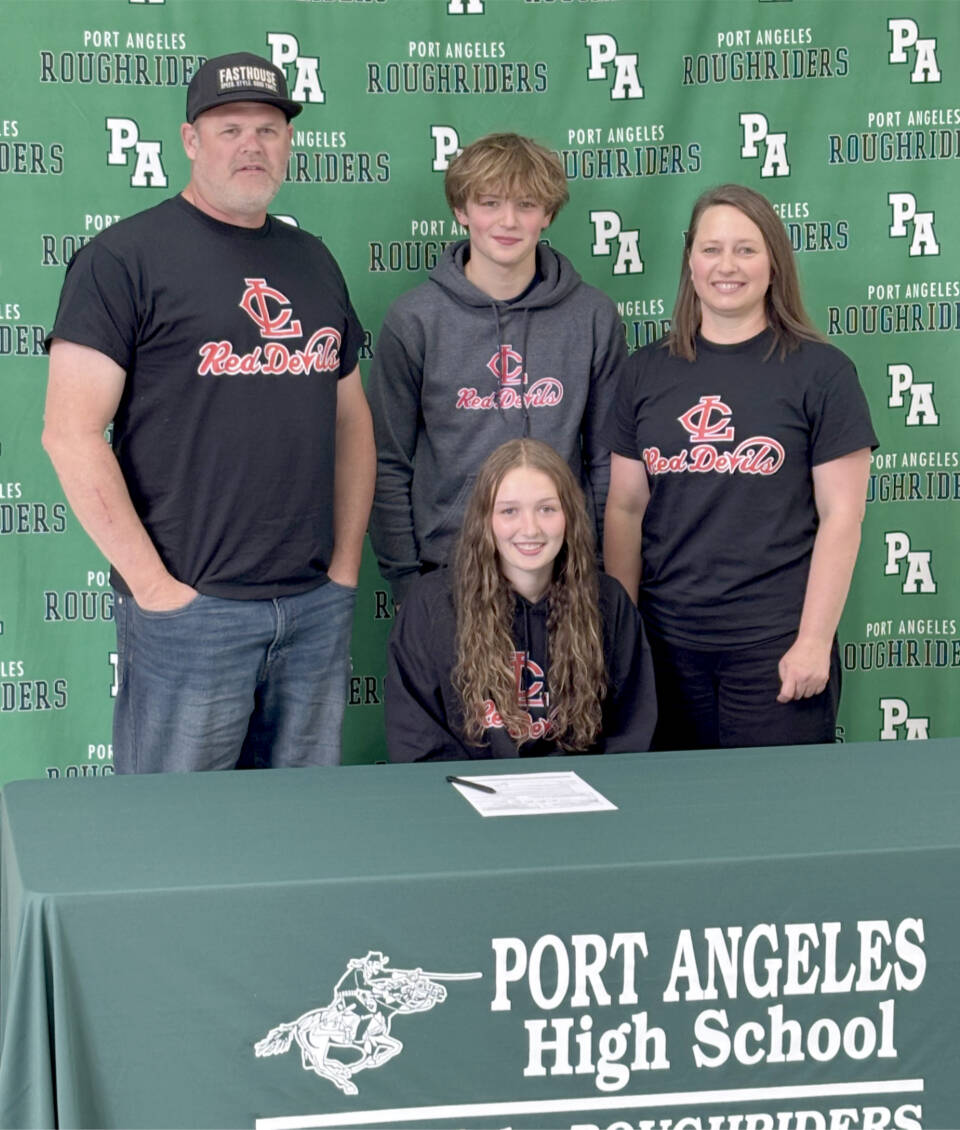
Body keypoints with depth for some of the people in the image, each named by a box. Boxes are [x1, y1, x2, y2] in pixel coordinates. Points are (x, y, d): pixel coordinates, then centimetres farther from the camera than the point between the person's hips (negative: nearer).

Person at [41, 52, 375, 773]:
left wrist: (347, 564, 10)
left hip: (318, 607, 5)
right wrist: (152, 582, -13)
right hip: (188, 610, -5)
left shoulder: (314, 261, 15)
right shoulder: (125, 258, -4)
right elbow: (72, 434, -11)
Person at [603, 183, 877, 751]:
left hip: (774, 646, -3)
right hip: (667, 643, 3)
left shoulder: (821, 372, -1)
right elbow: (626, 507, 10)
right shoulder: (648, 372, 9)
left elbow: (841, 516, -4)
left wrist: (815, 641, -9)